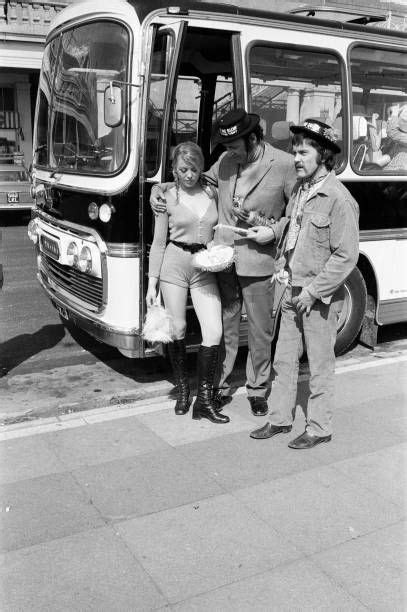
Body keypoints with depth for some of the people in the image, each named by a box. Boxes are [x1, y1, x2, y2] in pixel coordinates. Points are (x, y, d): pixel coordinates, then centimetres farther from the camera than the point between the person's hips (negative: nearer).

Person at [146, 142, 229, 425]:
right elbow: (159, 243, 2)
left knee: (214, 331, -7)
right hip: (174, 264, -2)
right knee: (178, 330, 5)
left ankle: (204, 400, 4)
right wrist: (152, 284, -1)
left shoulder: (212, 194, 7)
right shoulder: (168, 198, 1)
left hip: (205, 268, 2)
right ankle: (182, 388, 27)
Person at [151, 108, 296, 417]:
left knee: (260, 331, 11)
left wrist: (266, 226, -16)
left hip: (258, 262, -3)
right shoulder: (226, 161, 5)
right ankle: (220, 387, 28)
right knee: (224, 327, 13)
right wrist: (159, 188, 6)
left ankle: (258, 389, 29)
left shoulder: (284, 165, -8)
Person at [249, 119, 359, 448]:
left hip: (320, 297, -8)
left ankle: (319, 428, 22)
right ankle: (280, 419, 30)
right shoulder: (300, 189, 7)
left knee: (320, 365, 6)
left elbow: (346, 257, -18)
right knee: (284, 359, 15)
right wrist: (272, 231, 9)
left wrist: (313, 291, -17)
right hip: (292, 290, 8)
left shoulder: (338, 199, -17)